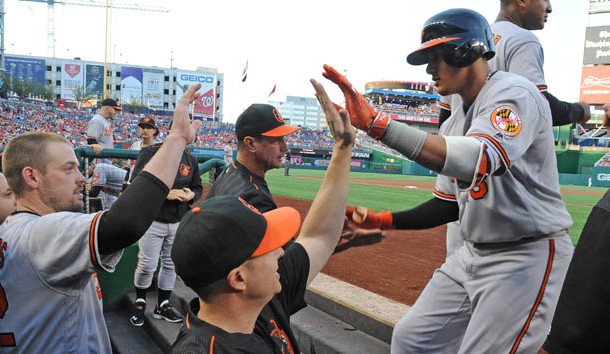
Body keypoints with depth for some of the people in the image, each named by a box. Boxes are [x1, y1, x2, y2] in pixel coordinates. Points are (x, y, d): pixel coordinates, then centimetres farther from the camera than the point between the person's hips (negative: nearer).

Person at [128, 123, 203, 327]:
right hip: (153, 220, -5)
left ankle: (162, 305, 29)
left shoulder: (191, 159, 9)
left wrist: (191, 195, -7)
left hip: (179, 222, 5)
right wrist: (166, 193, -22)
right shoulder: (151, 152, -8)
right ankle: (140, 301, 28)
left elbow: (198, 187, 17)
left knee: (171, 265, 13)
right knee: (147, 265, 2)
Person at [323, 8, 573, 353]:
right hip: (472, 253, 8)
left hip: (527, 257, -8)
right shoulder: (454, 122, 10)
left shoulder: (514, 92, -16)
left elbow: (478, 161, -37)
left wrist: (377, 123, -42)